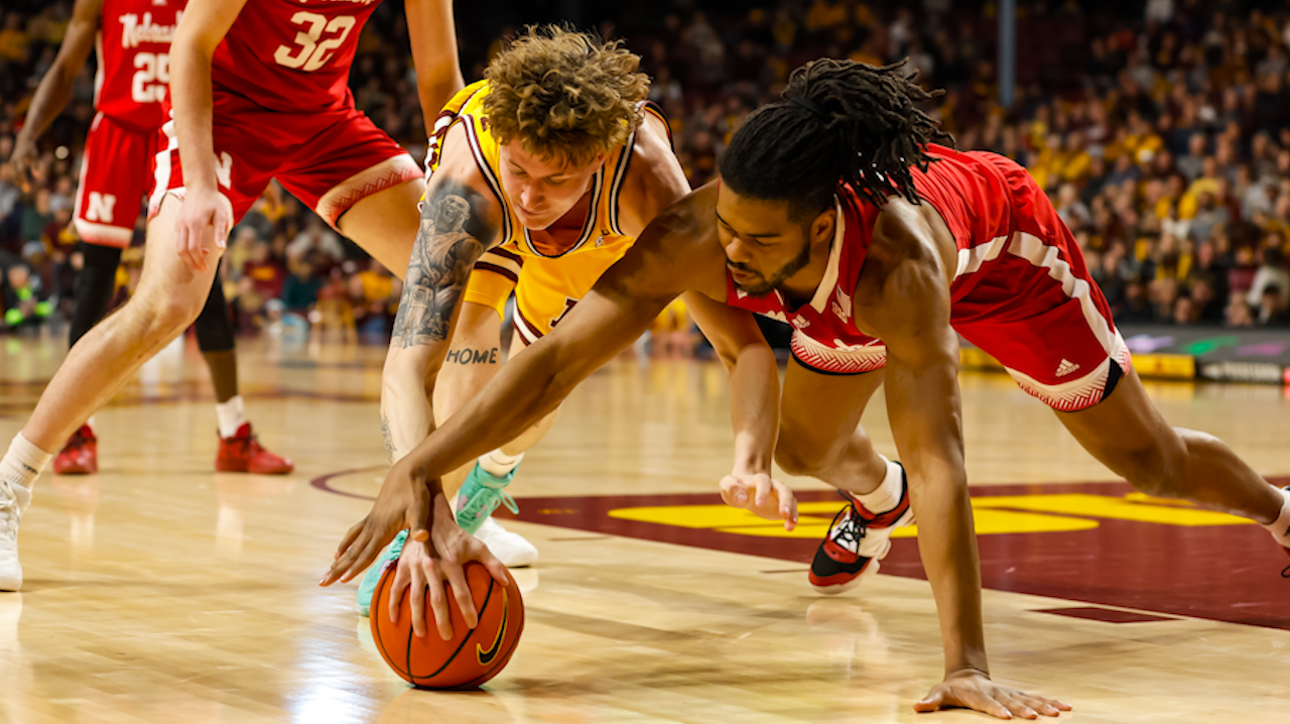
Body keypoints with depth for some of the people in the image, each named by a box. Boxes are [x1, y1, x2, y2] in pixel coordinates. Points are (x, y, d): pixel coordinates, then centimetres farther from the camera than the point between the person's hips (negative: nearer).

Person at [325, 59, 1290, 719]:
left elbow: (938, 460, -55)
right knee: (807, 449, 14)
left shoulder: (895, 265, -51)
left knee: (1146, 458, 9)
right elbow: (559, 357, -40)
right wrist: (420, 468, -53)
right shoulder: (697, 236, -40)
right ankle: (874, 503, 52)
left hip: (998, 240, -4)